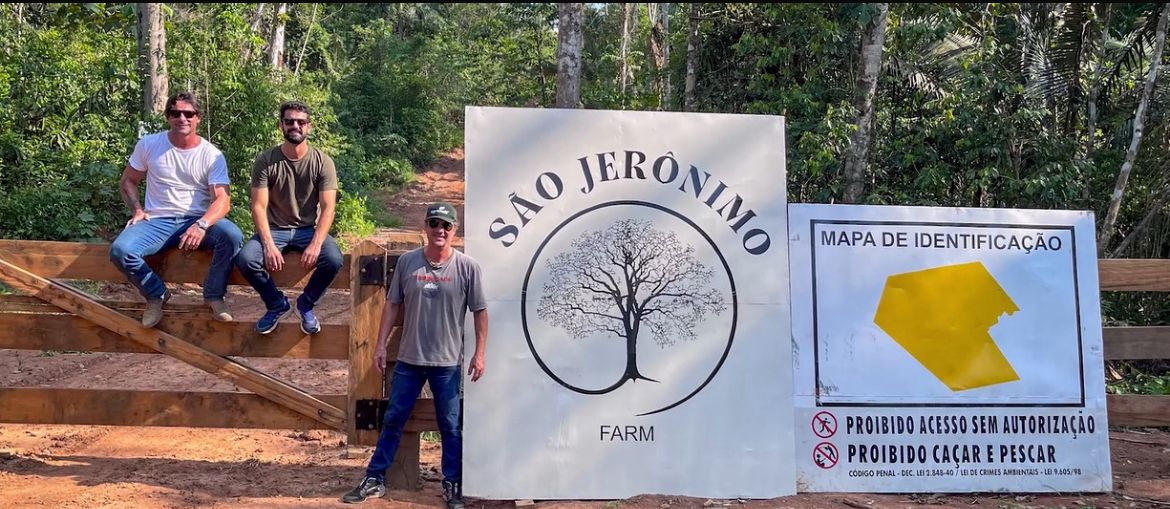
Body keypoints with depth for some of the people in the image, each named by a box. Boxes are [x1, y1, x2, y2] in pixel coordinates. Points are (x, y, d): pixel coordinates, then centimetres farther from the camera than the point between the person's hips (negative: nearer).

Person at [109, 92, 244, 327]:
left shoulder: (212, 155, -3)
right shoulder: (148, 144, 3)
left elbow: (222, 200, -12)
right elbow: (128, 181, 15)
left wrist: (201, 225, -31)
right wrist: (137, 210, -5)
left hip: (198, 221, -1)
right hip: (158, 221, 1)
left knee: (232, 236, -33)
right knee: (120, 250, -28)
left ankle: (214, 295, -8)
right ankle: (157, 294, 1)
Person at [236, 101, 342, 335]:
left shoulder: (322, 162, -6)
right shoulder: (265, 160, -6)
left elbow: (327, 207, -12)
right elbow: (259, 206, -11)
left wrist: (316, 244, -27)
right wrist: (269, 244, -25)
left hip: (310, 229, 0)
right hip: (274, 229, 1)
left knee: (334, 260, -30)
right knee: (245, 259, -27)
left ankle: (306, 305, 1)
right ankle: (277, 304, 2)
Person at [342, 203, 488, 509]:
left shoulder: (467, 267, -6)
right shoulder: (406, 262, -1)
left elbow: (480, 311, -2)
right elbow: (393, 305, 6)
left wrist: (479, 353, -6)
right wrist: (381, 344, 3)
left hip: (448, 363, -2)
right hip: (408, 360, 2)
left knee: (450, 426, 8)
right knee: (392, 420, 11)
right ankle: (374, 480, 22)